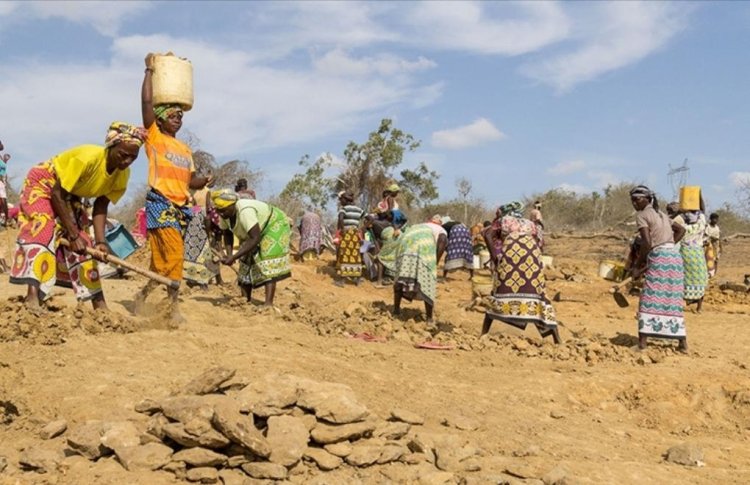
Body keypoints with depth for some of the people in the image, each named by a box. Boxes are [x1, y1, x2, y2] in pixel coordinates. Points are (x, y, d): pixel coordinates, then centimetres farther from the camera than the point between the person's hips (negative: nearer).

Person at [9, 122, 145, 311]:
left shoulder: (123, 174, -15)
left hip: (71, 195, 7)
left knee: (83, 246, 4)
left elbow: (101, 206, -9)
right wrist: (73, 234, -29)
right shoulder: (88, 158, -37)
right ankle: (32, 298, -37)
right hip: (43, 184, -7)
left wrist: (100, 241, -21)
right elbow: (57, 193, -31)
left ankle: (100, 305, 9)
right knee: (43, 230, -28)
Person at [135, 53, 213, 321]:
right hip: (160, 204, -6)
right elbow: (146, 102, -6)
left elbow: (191, 180, 20)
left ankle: (144, 294, 21)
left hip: (180, 207, 7)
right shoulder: (155, 137, 4)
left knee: (162, 258, 9)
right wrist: (149, 70, 1)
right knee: (175, 253, -16)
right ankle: (173, 304, -12)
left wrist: (205, 181, -2)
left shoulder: (185, 149, 21)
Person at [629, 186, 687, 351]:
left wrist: (637, 265, -4)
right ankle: (683, 342, 10)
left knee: (649, 300, -5)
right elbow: (681, 230, 29)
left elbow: (647, 243, -13)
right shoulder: (661, 214, 22)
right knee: (673, 300, 10)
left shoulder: (642, 215, -3)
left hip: (659, 257, -8)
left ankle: (643, 340, -10)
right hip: (675, 255, 8)